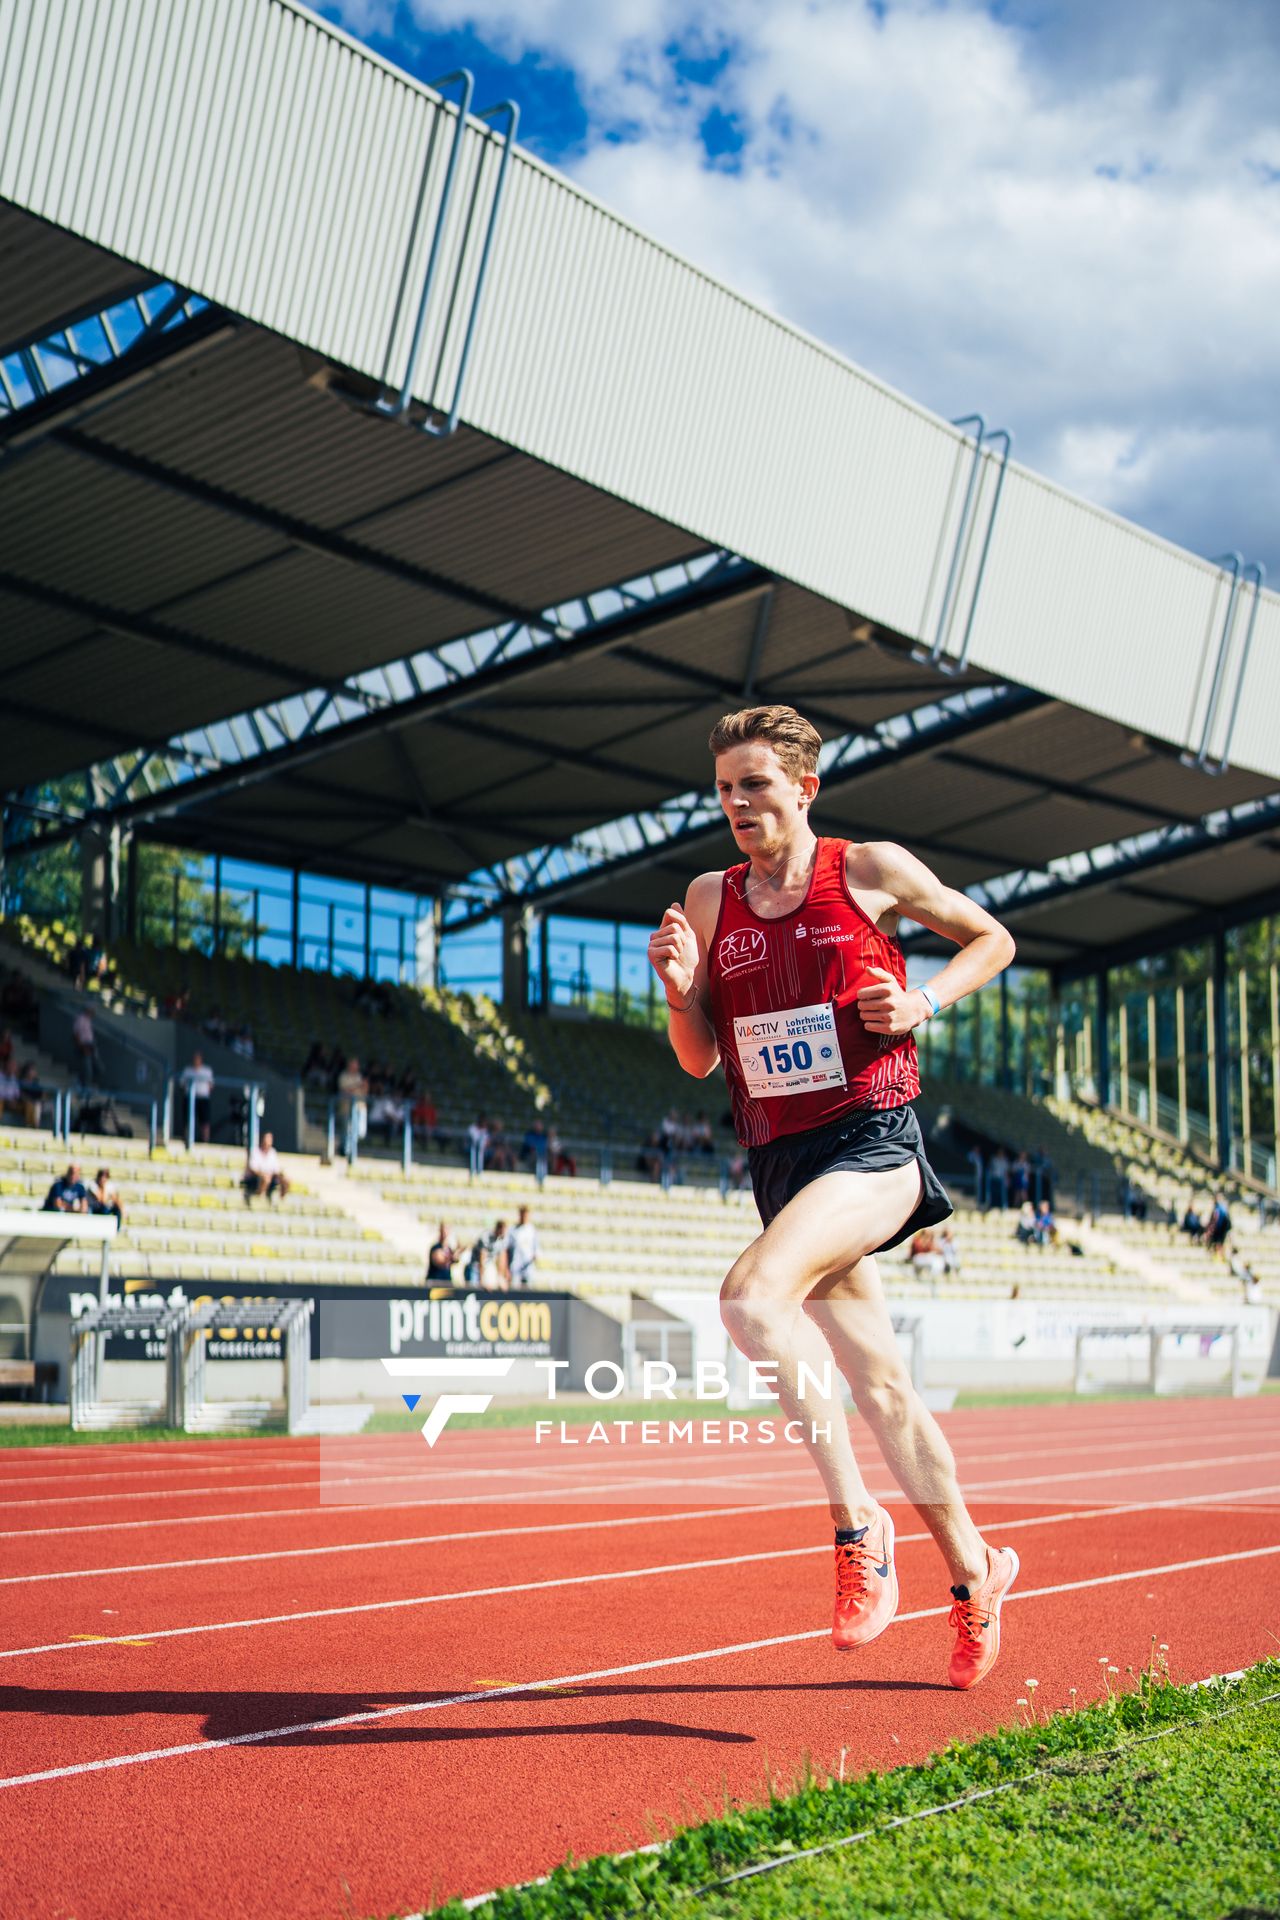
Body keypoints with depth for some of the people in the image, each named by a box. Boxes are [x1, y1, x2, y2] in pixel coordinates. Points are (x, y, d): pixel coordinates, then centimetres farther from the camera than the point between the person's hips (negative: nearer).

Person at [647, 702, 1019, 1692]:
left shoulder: (873, 869, 0)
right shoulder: (710, 899, 11)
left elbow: (992, 939, 13)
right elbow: (700, 1061, 13)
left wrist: (921, 1002, -4)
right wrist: (680, 986, -7)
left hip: (873, 1142, -5)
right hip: (780, 1159, 5)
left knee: (752, 1295, -30)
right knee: (880, 1382, 10)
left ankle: (857, 1520, -17)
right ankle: (974, 1575, 29)